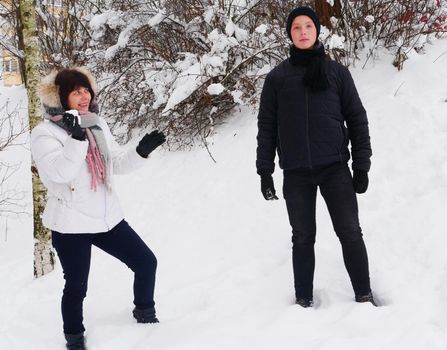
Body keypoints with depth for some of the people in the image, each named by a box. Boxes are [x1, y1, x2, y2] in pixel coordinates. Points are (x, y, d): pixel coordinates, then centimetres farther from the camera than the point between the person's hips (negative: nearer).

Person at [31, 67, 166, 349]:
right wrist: (77, 139, -37)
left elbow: (117, 163, 12)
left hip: (108, 217, 6)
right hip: (70, 224, -6)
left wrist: (141, 152, -6)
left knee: (146, 262, 10)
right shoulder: (45, 133, -11)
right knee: (77, 286, 3)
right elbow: (60, 172, -25)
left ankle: (144, 312, 35)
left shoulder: (98, 125, 8)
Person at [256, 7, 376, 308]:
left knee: (350, 232, -1)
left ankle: (364, 296, 9)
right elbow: (267, 126, 7)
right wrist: (265, 170, 0)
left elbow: (356, 119, 6)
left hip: (335, 167, 0)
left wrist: (362, 165, 1)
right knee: (303, 237, 6)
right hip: (296, 173, 1)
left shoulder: (336, 72, 6)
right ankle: (304, 300, 12)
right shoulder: (277, 77, 7)